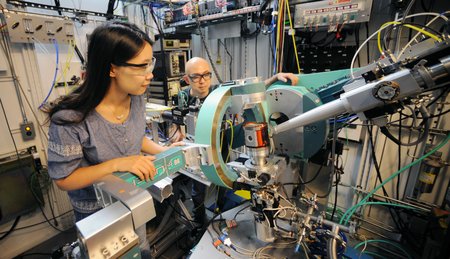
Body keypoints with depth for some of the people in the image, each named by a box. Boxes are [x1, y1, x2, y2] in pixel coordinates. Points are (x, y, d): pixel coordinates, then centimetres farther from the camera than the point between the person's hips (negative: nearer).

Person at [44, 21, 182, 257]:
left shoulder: (137, 99, -14)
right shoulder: (71, 118, -32)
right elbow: (63, 179, -21)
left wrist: (164, 151, -12)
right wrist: (117, 164, -34)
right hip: (96, 211, -4)